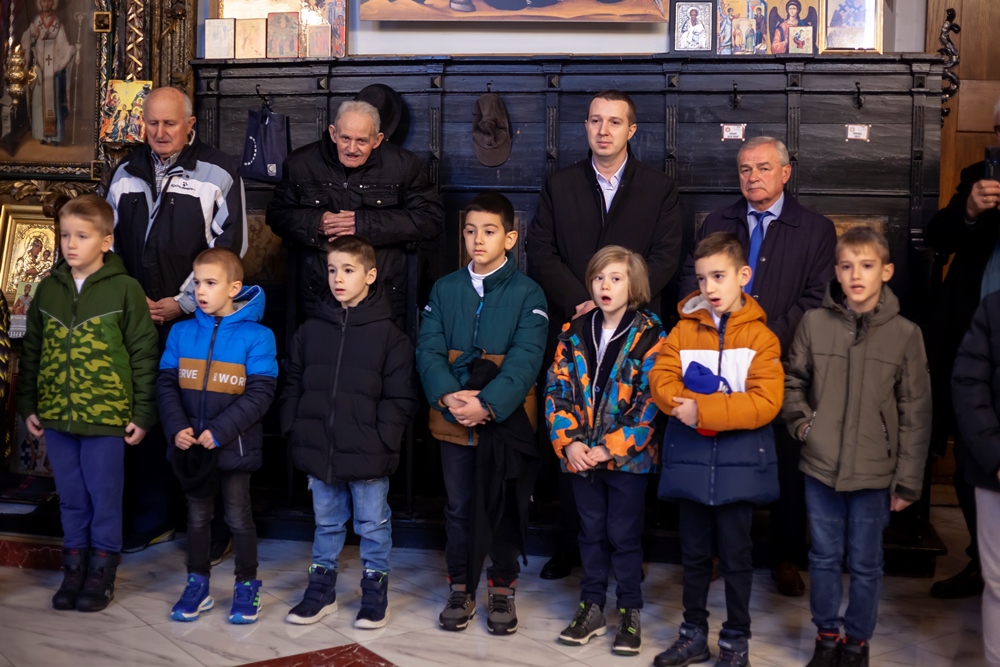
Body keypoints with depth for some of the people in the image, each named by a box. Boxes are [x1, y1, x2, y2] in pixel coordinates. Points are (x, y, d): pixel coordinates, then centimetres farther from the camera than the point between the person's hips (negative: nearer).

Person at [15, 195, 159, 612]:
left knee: (105, 499, 7)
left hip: (106, 416, -4)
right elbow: (31, 351, 12)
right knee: (71, 499, 14)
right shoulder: (49, 288, 5)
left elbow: (143, 355, -7)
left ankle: (102, 572, 22)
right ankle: (74, 567, 28)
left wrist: (143, 414, -7)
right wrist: (28, 405, 9)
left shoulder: (124, 289, -8)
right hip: (56, 416, 4)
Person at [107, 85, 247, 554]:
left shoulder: (218, 172, -3)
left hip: (198, 318, -4)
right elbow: (109, 241, 16)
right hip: (137, 320, 5)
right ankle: (151, 517, 23)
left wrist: (182, 303, -10)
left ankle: (213, 524, 12)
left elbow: (229, 247, -7)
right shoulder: (127, 173, 13)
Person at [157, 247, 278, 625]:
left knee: (238, 517, 9)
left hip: (234, 447, -4)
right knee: (197, 516, 16)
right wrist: (176, 427, -13)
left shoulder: (256, 336, -11)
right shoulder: (181, 333, 1)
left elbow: (260, 394, -15)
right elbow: (166, 384, 2)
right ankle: (197, 585, 30)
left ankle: (247, 586, 25)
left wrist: (219, 431, -20)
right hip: (191, 446, 4)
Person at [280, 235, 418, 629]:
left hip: (367, 454, -4)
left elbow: (399, 397, -9)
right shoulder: (311, 330, 5)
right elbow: (293, 386, 10)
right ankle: (321, 590, 32)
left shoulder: (387, 334, -7)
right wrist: (294, 431, 2)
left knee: (373, 525, 10)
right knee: (327, 523, 18)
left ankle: (375, 592, 24)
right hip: (319, 449, 4)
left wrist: (381, 440, -15)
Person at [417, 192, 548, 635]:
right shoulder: (445, 289, 8)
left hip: (507, 420, -2)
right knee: (459, 507, 11)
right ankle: (461, 590, 25)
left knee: (505, 508, 7)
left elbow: (525, 358, -12)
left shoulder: (527, 293, -2)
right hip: (454, 419, 2)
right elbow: (429, 349, -1)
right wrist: (448, 396, -19)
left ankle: (503, 590, 24)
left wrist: (487, 403, -25)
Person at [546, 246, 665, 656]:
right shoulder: (574, 334, 5)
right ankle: (592, 607, 27)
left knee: (624, 534, 6)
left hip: (628, 455, -4)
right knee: (591, 532, 14)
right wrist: (569, 442, -11)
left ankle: (630, 612, 21)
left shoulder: (650, 336, -8)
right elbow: (558, 389, 2)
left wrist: (610, 448, -17)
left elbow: (650, 401, -13)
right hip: (581, 455, 4)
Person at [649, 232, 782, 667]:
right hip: (690, 459, 3)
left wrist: (703, 410, -20)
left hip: (739, 463, -3)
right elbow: (661, 381, -6)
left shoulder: (760, 336, -6)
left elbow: (765, 402, -14)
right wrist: (715, 404, -19)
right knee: (694, 552, 14)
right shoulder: (684, 329, 3)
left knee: (736, 555, 8)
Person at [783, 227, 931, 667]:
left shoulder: (905, 334, -6)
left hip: (874, 472, -1)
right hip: (820, 466, 1)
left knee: (865, 564, 12)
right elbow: (792, 381, 10)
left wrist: (908, 481, -2)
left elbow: (915, 414, -2)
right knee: (824, 557, 14)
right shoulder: (814, 323, -4)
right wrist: (802, 422, -6)